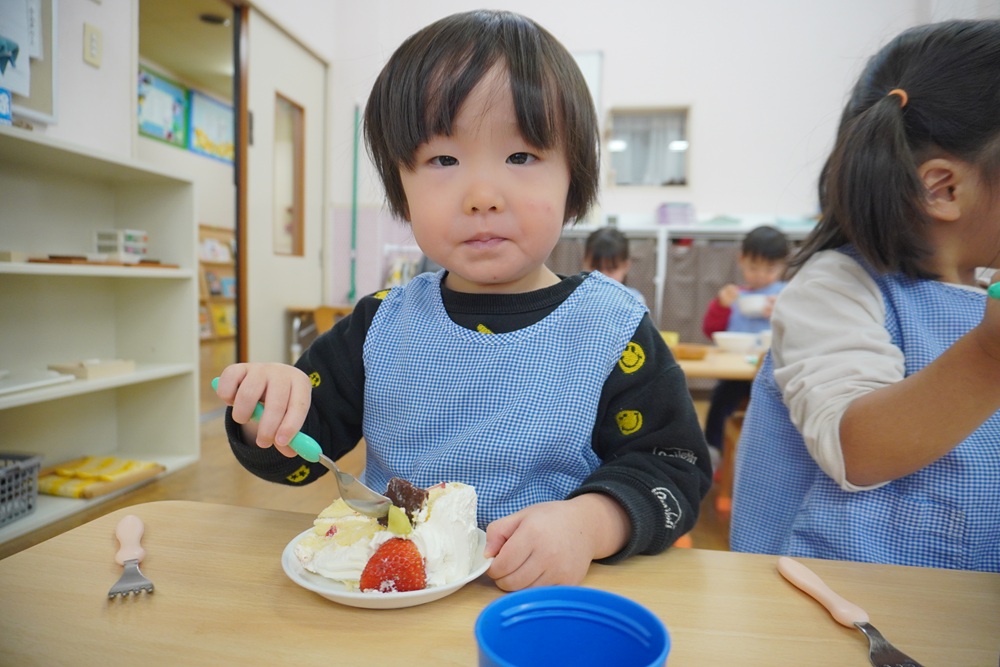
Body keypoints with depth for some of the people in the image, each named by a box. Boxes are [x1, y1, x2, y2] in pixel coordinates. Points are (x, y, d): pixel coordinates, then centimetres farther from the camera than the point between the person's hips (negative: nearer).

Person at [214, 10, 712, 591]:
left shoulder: (613, 332, -8)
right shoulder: (383, 325, 1)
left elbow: (673, 467, -7)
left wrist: (588, 523, -25)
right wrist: (272, 404, -14)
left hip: (544, 604, -2)